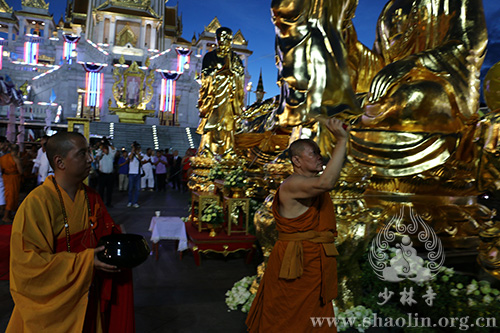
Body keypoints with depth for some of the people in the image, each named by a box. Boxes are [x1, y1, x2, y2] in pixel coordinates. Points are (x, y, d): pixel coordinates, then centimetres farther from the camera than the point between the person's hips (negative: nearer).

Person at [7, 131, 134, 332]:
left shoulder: (92, 198, -1)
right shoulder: (37, 203, -21)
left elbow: (105, 235, 10)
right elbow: (28, 262, -22)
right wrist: (86, 261, -26)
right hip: (52, 304, -5)